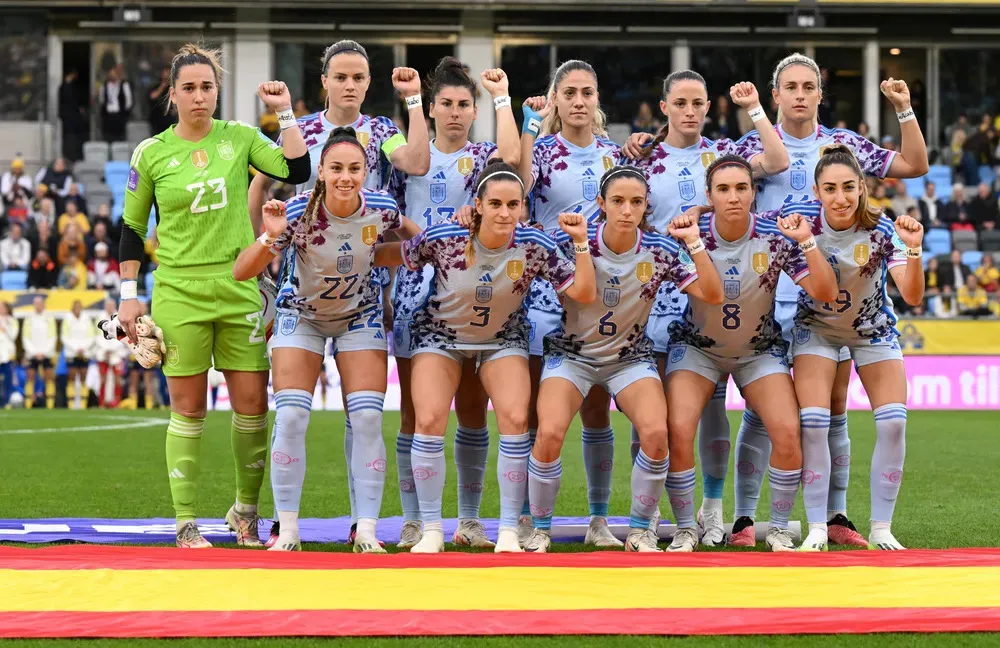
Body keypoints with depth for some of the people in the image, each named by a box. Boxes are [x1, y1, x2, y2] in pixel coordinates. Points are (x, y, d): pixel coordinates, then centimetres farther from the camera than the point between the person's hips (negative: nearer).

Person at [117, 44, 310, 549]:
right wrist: (128, 295, 2)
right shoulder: (151, 154, 1)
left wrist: (285, 112, -6)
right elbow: (132, 228, 6)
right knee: (188, 408, 0)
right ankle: (186, 522, 7)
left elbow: (296, 171, -6)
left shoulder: (239, 138, 4)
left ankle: (245, 510, 18)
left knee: (253, 404, 1)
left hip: (239, 288, 2)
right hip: (179, 292, -2)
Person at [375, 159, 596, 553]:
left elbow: (584, 293, -21)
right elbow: (395, 255, -7)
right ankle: (431, 531, -2)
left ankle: (509, 531, -6)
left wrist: (581, 243, -31)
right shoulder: (443, 238, -25)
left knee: (515, 420, -19)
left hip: (502, 338, 1)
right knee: (429, 420, -18)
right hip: (440, 333, -1)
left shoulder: (535, 246, -22)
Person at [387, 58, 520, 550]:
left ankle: (470, 518, 11)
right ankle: (413, 521, 5)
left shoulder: (481, 158, 7)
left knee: (473, 410, 3)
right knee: (415, 411, 0)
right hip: (415, 291, 0)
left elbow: (511, 157, -17)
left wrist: (502, 96, -8)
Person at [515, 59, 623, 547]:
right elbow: (517, 184, -23)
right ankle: (526, 519, 5)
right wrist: (531, 124, -17)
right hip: (545, 291, -3)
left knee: (597, 410, 5)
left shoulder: (613, 153, 11)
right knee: (535, 411, -1)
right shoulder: (542, 148, -1)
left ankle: (599, 521, 11)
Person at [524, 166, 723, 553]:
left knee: (656, 433, -25)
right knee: (549, 433, -25)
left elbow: (713, 295, -13)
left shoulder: (660, 250, -10)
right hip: (572, 353, -1)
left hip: (631, 357, 1)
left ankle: (639, 533, -4)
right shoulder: (574, 241, -14)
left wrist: (694, 242, -23)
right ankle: (539, 532, -3)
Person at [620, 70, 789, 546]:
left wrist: (754, 109, -9)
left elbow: (777, 163, -10)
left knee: (712, 404, 3)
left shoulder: (723, 153, 6)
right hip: (658, 296, 0)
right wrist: (627, 163, -4)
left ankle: (712, 510, 13)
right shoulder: (645, 157, 7)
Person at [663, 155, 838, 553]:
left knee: (788, 431, -19)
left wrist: (807, 241, -31)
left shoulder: (775, 234, -17)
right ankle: (685, 529, -2)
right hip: (697, 345, -1)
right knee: (678, 429, -22)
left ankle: (778, 528, 3)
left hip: (760, 348, 1)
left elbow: (826, 292, -18)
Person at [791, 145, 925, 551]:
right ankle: (816, 529, -6)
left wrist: (913, 249, -47)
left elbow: (912, 295, -31)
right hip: (816, 329, 0)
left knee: (893, 423, -12)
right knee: (813, 423, -16)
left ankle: (881, 529, 0)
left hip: (873, 330, 1)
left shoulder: (881, 229, -25)